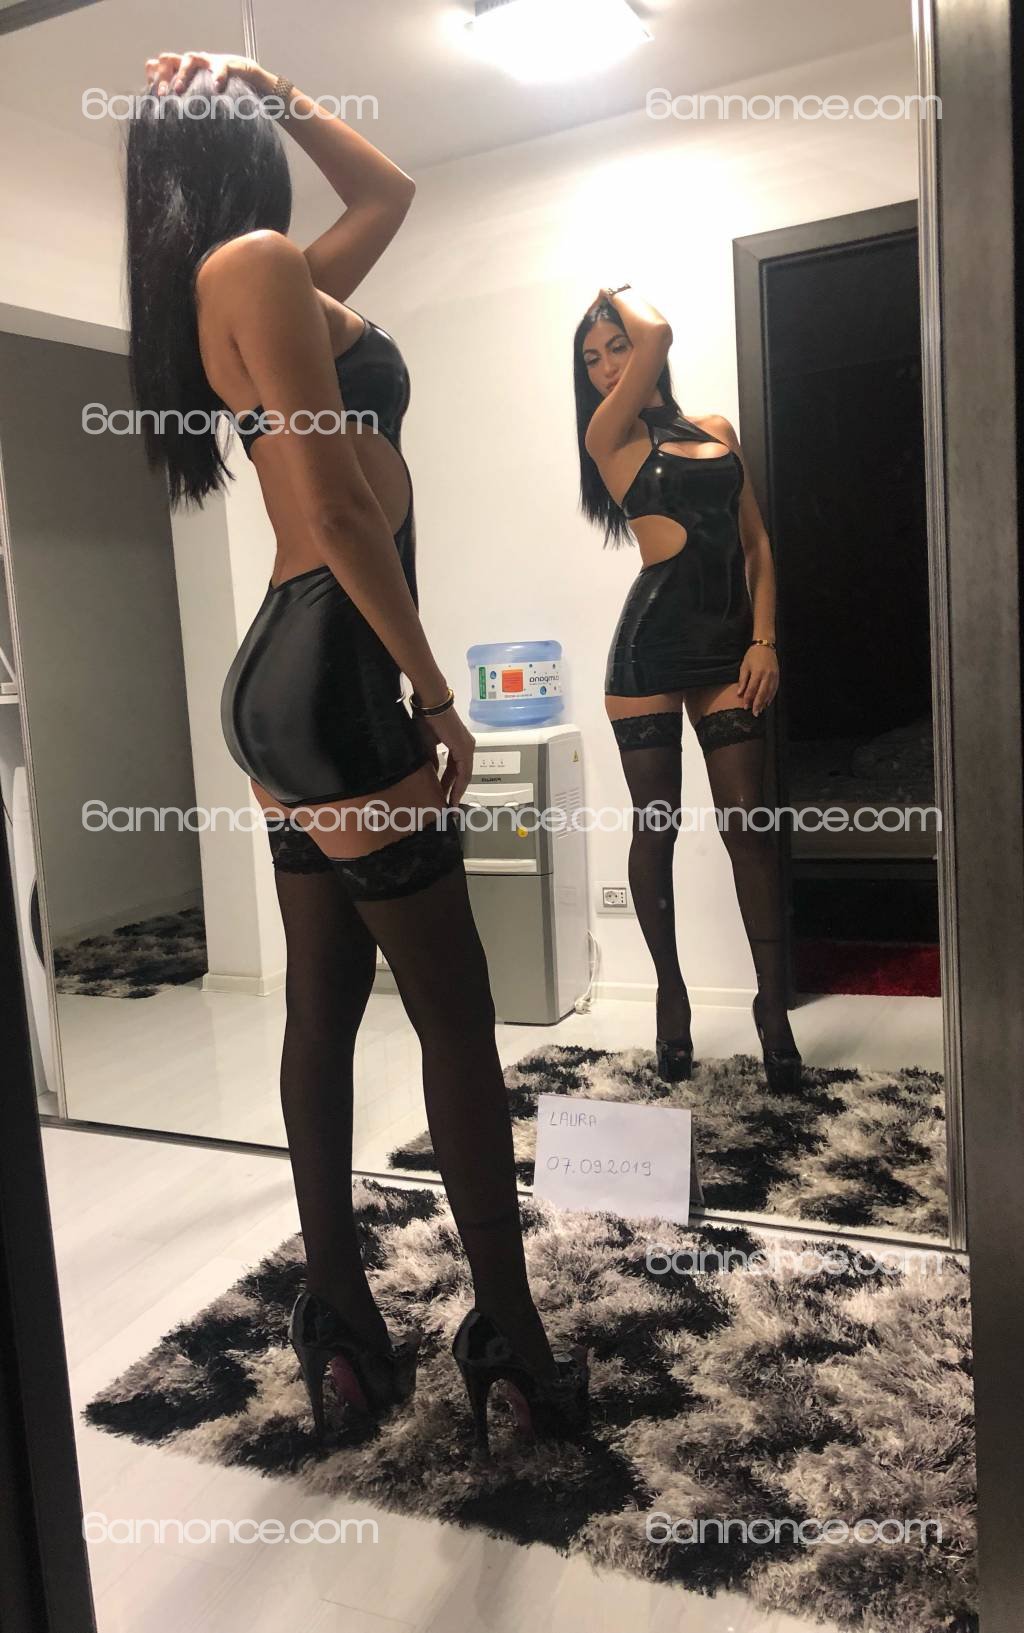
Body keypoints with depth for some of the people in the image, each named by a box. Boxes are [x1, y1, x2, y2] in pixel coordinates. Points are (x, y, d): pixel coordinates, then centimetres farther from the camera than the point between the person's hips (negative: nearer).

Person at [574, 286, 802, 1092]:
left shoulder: (719, 430, 18)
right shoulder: (611, 436, 4)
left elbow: (756, 543, 13)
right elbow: (659, 333, -11)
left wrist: (764, 640, 1)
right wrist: (619, 294, 11)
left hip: (726, 642, 3)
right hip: (653, 641, -3)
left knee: (749, 822, -2)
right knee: (655, 825, 2)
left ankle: (773, 1003, 5)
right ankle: (672, 996, 15)